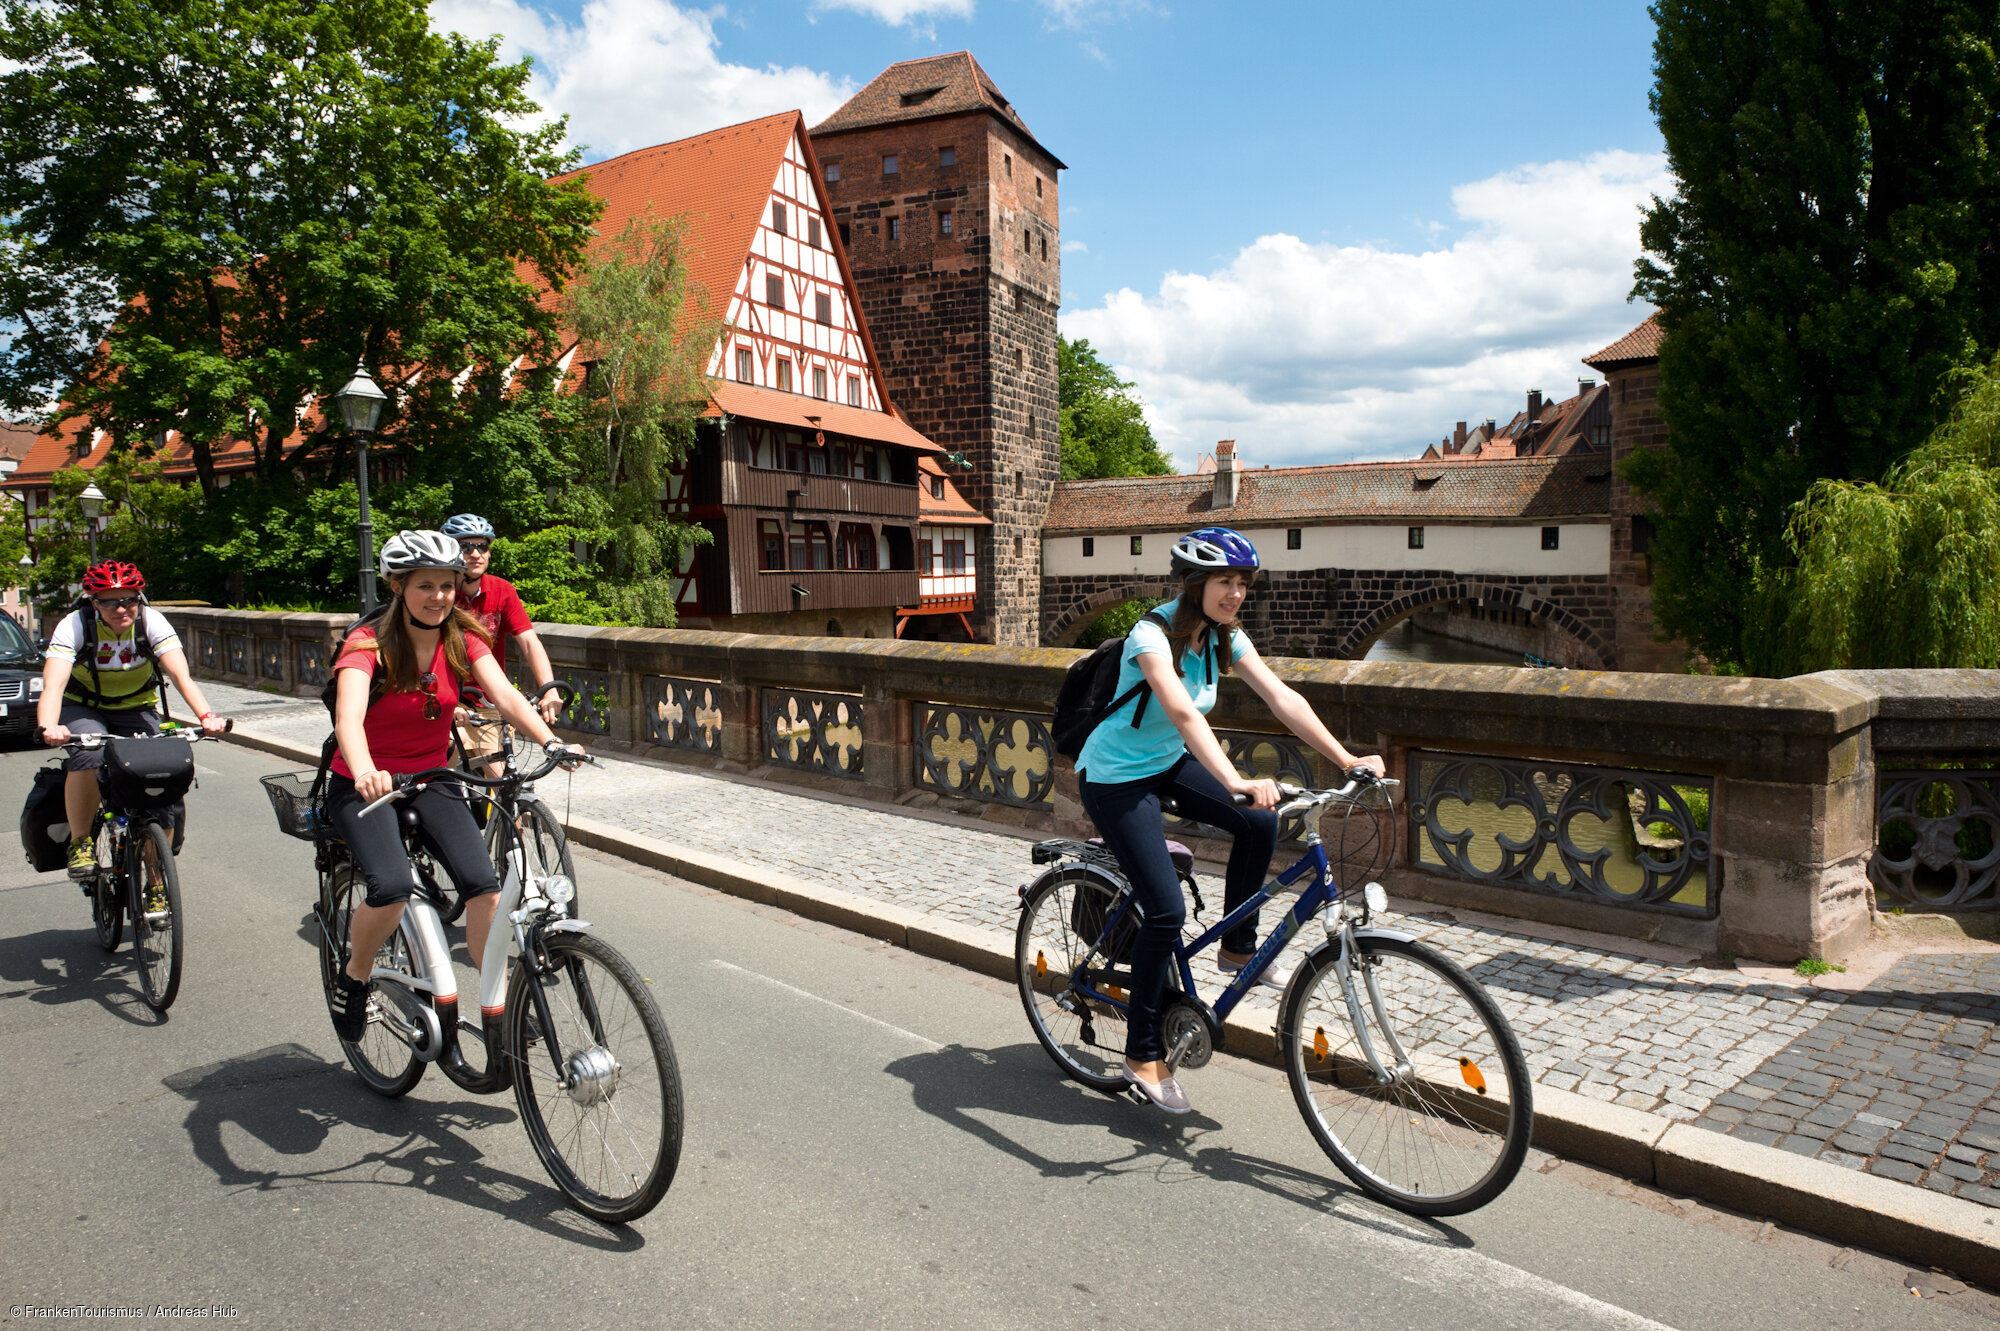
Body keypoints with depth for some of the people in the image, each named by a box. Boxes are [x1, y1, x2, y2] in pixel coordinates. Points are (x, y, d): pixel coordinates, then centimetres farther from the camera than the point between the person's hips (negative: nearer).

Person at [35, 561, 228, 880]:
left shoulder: (152, 622, -19)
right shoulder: (75, 625, -21)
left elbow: (181, 675, -30)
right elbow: (53, 683, -33)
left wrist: (206, 716, -48)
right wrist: (49, 727, -53)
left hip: (136, 710, 1)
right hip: (83, 709, -1)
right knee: (88, 757, -35)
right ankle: (79, 843, -13)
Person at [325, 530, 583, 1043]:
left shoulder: (464, 640, -6)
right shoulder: (369, 643, -18)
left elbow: (505, 696, -20)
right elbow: (348, 717, -35)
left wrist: (551, 741, -39)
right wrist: (365, 772, -56)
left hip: (431, 782, 3)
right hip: (366, 787, -3)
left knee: (482, 883, -18)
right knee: (393, 887, -28)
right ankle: (353, 980, 3)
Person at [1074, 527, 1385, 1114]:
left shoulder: (1225, 637, -5)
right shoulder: (1153, 636, -27)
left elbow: (1283, 699, -12)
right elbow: (1184, 714, -43)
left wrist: (1346, 758, -21)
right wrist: (1237, 781, -56)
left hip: (1169, 762, 7)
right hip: (1114, 776, -7)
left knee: (1259, 823, -17)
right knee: (1166, 910, -14)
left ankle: (1237, 948, 7)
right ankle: (1142, 1055, 3)